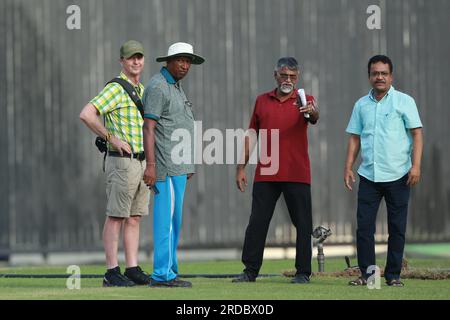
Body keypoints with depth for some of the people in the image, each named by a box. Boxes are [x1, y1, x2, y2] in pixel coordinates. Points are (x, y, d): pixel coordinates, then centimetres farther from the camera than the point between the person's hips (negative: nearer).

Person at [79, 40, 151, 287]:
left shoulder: (143, 90, 16)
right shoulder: (115, 89, -11)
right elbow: (86, 114, -22)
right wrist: (113, 139, -19)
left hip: (142, 162, 8)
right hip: (122, 161, -8)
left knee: (134, 218, 9)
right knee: (116, 217, -6)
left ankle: (133, 269, 12)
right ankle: (112, 273, -5)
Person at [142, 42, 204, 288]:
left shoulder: (175, 87, 20)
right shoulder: (158, 87, -11)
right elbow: (149, 127, -17)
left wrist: (187, 165, 24)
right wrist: (150, 165, -24)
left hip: (179, 166, 10)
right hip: (166, 165, -10)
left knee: (173, 220, 10)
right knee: (167, 217, -11)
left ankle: (168, 272, 13)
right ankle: (163, 274, -12)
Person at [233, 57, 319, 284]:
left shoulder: (303, 101, 2)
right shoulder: (262, 101, 12)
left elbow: (315, 118, -21)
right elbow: (251, 135, 15)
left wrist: (311, 112, -45)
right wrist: (241, 167, 11)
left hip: (297, 175, -2)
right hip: (265, 175, 3)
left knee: (303, 225, 0)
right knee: (257, 222, 2)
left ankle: (303, 272, 6)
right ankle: (250, 271, 9)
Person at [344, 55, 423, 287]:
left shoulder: (404, 101, 1)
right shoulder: (361, 105, 11)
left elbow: (416, 134, -3)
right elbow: (355, 138, 15)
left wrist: (416, 165, -13)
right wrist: (348, 167, 6)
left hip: (398, 175, -3)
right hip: (368, 175, 3)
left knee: (397, 228, 2)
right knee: (364, 226, -2)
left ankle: (393, 275, 9)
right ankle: (366, 273, 6)